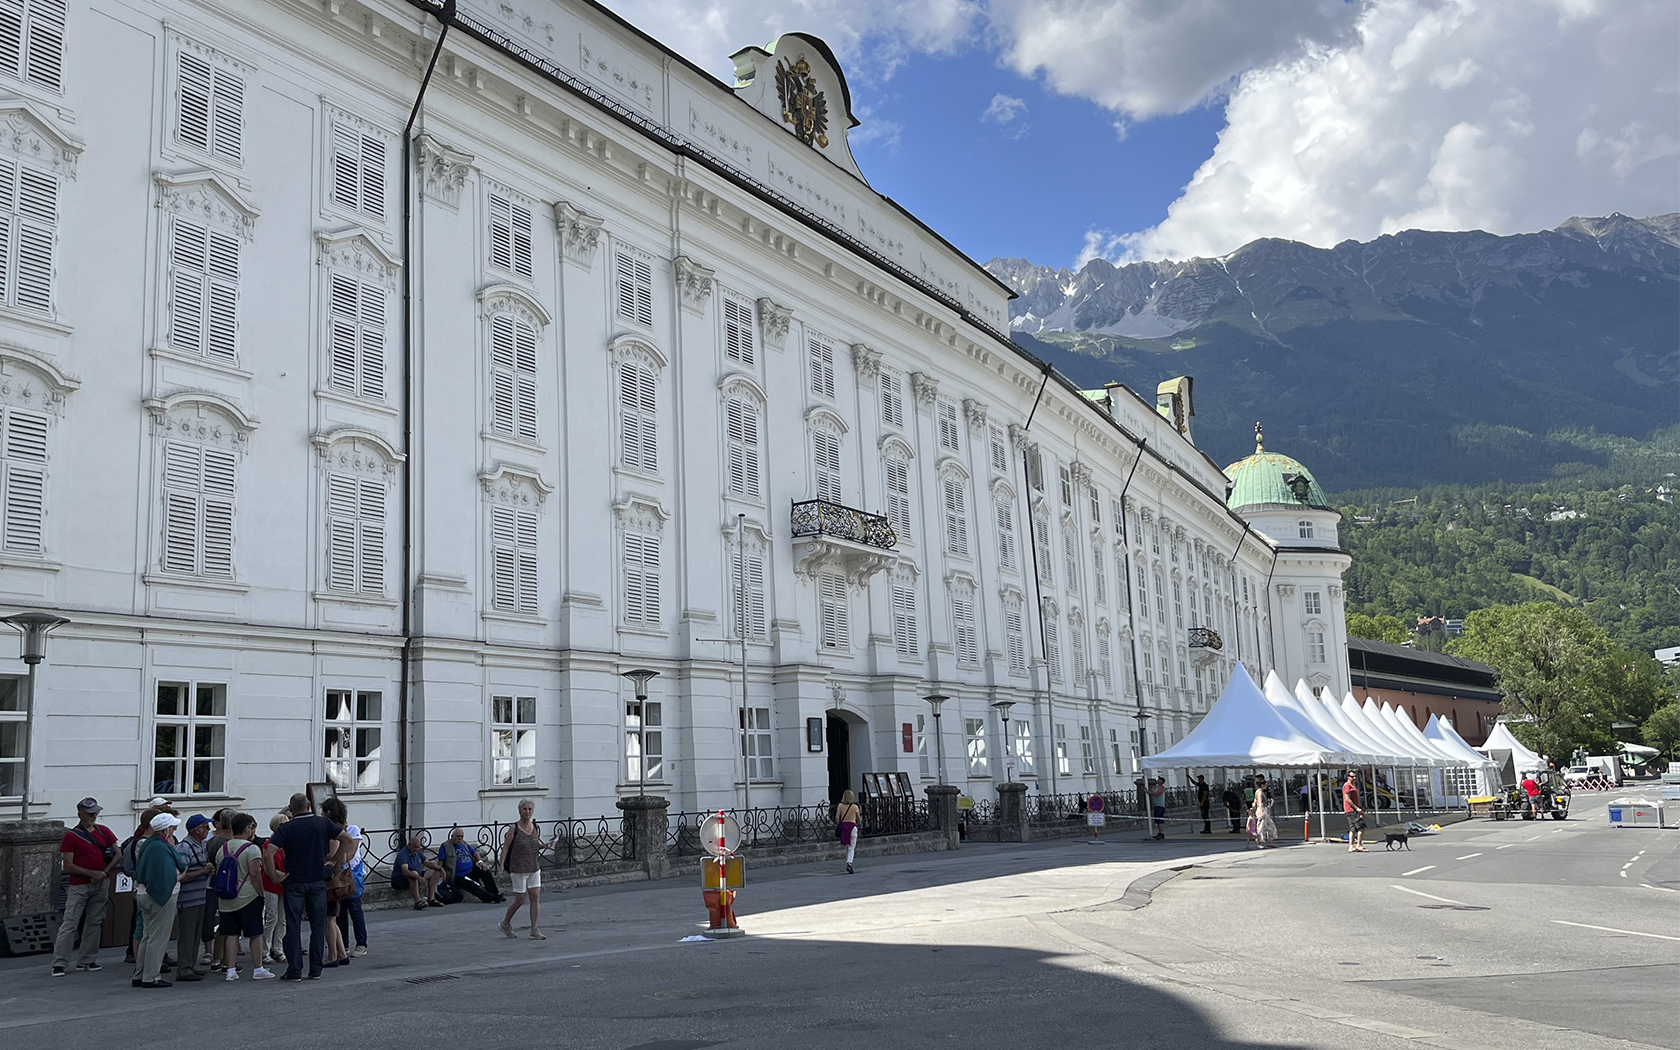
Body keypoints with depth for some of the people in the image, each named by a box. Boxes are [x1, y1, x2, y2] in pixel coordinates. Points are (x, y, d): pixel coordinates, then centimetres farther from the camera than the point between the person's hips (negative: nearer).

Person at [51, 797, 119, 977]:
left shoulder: (104, 831, 9)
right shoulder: (71, 836, -3)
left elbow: (118, 855, 7)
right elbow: (68, 866, -8)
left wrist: (104, 872, -7)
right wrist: (91, 873, -16)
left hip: (101, 885, 4)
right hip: (78, 886, -4)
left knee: (95, 923, 7)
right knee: (69, 924, -6)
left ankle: (87, 961, 14)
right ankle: (59, 963, -3)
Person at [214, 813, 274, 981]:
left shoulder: (222, 848, 9)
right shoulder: (252, 848, -11)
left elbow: (218, 874, 14)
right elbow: (255, 874, -16)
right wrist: (261, 893, -7)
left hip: (226, 900, 6)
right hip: (248, 897, -6)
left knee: (231, 934, 9)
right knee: (256, 934, 3)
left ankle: (231, 970, 7)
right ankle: (258, 970, 6)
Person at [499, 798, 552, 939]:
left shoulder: (535, 827, 5)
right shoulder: (514, 829, -10)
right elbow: (505, 848, -8)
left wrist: (544, 845, -1)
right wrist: (501, 866, -16)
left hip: (534, 869, 5)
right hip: (518, 869, -5)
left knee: (535, 897, -1)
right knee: (520, 900, 1)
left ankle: (534, 930, 5)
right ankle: (505, 923, 25)